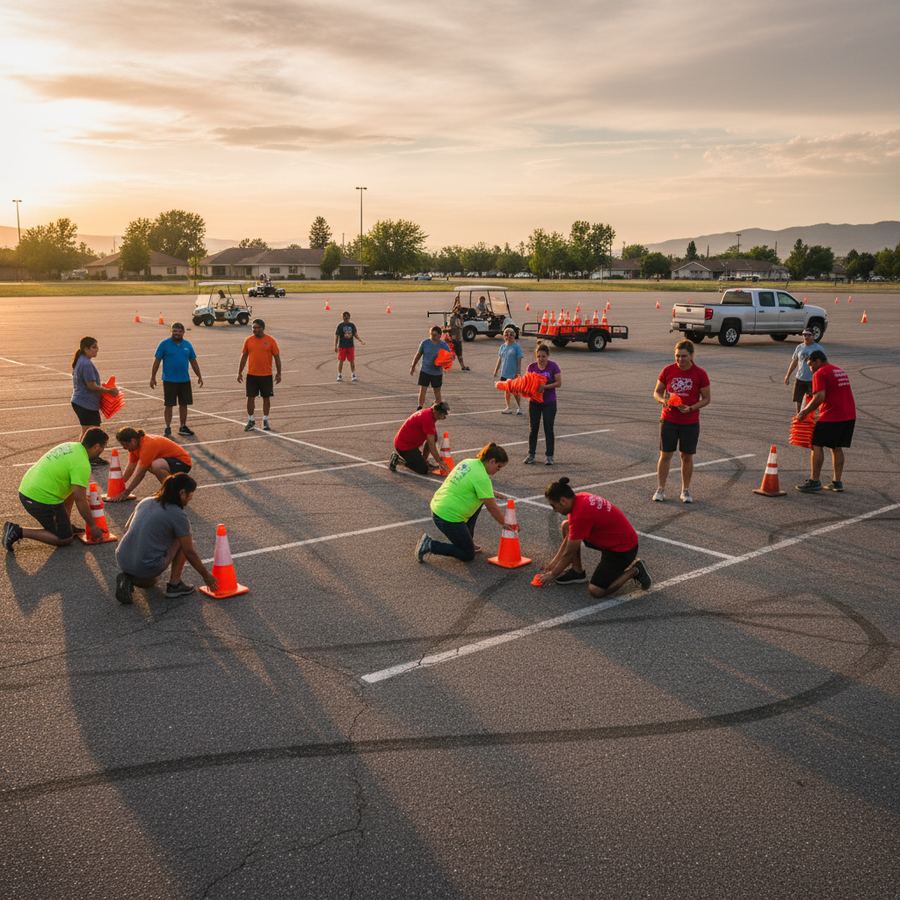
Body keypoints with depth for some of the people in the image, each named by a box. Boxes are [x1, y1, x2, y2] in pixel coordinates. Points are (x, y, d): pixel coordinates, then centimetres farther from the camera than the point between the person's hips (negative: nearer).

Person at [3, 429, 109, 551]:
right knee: (65, 539, 3)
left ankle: (66, 525, 23)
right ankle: (18, 532, -2)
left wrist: (83, 497, 33)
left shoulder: (71, 445, 9)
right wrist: (92, 526, -6)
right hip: (41, 500, -9)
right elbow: (80, 501, -17)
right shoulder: (82, 464, -18)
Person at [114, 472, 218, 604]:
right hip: (148, 567, -6)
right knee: (182, 540, 10)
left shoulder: (146, 501, 10)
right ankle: (174, 584, 11)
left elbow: (127, 528, 22)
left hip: (122, 562, 6)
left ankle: (129, 578, 12)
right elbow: (189, 552, -3)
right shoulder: (178, 515, -9)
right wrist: (206, 576, 9)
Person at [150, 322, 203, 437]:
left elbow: (193, 362, 14)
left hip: (185, 380, 4)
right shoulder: (164, 344, -4)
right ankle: (168, 428, 10)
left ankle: (183, 427, 21)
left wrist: (199, 376, 12)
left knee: (184, 404, 9)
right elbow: (157, 361, -3)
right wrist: (153, 377, -6)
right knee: (168, 405, 1)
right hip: (169, 380, -4)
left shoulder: (188, 345, 7)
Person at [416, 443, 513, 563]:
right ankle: (430, 545, -1)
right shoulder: (482, 477, -18)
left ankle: (467, 540, 26)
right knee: (468, 556, 7)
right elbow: (492, 508, -13)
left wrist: (492, 494, 19)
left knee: (481, 499, 22)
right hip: (449, 518, -9)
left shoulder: (468, 462, 6)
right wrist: (504, 524, 2)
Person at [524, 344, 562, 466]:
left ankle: (549, 456, 10)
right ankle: (531, 454, 19)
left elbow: (559, 383, -11)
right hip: (534, 402, 3)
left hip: (549, 403, -3)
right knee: (534, 428, 9)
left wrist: (545, 386, -24)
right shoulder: (531, 367, -1)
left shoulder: (553, 366, -9)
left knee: (548, 428, 3)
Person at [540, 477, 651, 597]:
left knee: (596, 590, -15)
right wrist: (554, 562, 12)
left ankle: (634, 570, 2)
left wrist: (552, 575, -4)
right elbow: (569, 537, 10)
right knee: (565, 527, 4)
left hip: (623, 548, -9)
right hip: (611, 538, 9)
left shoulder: (580, 515, -31)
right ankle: (577, 571, 12)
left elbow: (569, 554, -18)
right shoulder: (580, 498, -4)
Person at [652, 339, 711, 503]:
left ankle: (686, 490, 20)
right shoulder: (668, 371, -2)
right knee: (665, 455, 4)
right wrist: (663, 400, -16)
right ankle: (660, 489, 13)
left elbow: (706, 399, -1)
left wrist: (691, 408, -18)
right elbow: (657, 392, 7)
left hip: (690, 423, -1)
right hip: (668, 420, 1)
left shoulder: (700, 374, -6)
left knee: (687, 457, 7)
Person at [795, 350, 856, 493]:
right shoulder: (840, 371, 21)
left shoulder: (820, 374, -8)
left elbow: (820, 397, -19)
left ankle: (814, 481, -2)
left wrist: (804, 412, -10)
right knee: (837, 447, 16)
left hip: (832, 416, -8)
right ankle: (837, 482, 16)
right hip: (850, 415, 8)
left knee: (817, 445, 0)